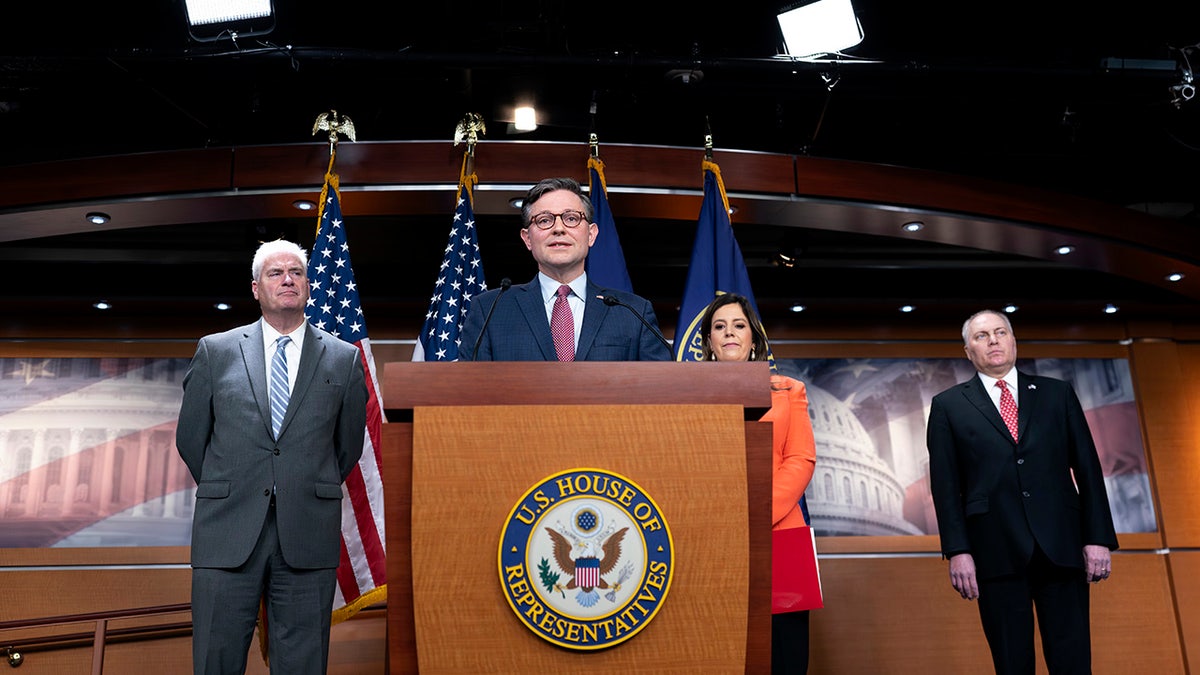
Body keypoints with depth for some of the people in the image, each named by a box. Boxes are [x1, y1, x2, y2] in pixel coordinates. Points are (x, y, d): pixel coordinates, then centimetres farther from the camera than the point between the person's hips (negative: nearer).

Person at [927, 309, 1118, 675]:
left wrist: (1099, 537, 0)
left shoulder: (1058, 394, 12)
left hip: (1061, 546, 1)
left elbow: (1088, 469, 8)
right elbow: (946, 486, 1)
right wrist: (957, 551, -7)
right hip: (996, 552, -1)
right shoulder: (948, 406, 7)